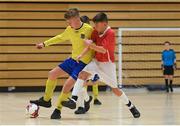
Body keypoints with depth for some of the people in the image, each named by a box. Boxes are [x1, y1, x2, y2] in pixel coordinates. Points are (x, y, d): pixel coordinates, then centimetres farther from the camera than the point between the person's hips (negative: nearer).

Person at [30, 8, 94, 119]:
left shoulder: (88, 29, -17)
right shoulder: (70, 30, 4)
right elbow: (60, 38, 21)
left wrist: (81, 55, -39)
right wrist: (44, 44, 23)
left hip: (83, 63, -8)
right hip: (73, 59, 8)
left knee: (68, 84, -18)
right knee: (52, 74, 6)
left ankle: (58, 110, -3)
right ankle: (46, 100, 25)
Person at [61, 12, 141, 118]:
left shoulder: (110, 33, -20)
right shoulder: (96, 32, 1)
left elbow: (103, 50, -26)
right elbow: (90, 44, -2)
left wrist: (91, 45, -28)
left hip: (107, 64, -5)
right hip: (96, 61, 5)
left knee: (115, 89, 2)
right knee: (82, 74, -21)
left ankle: (131, 107, 24)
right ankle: (73, 100, -31)